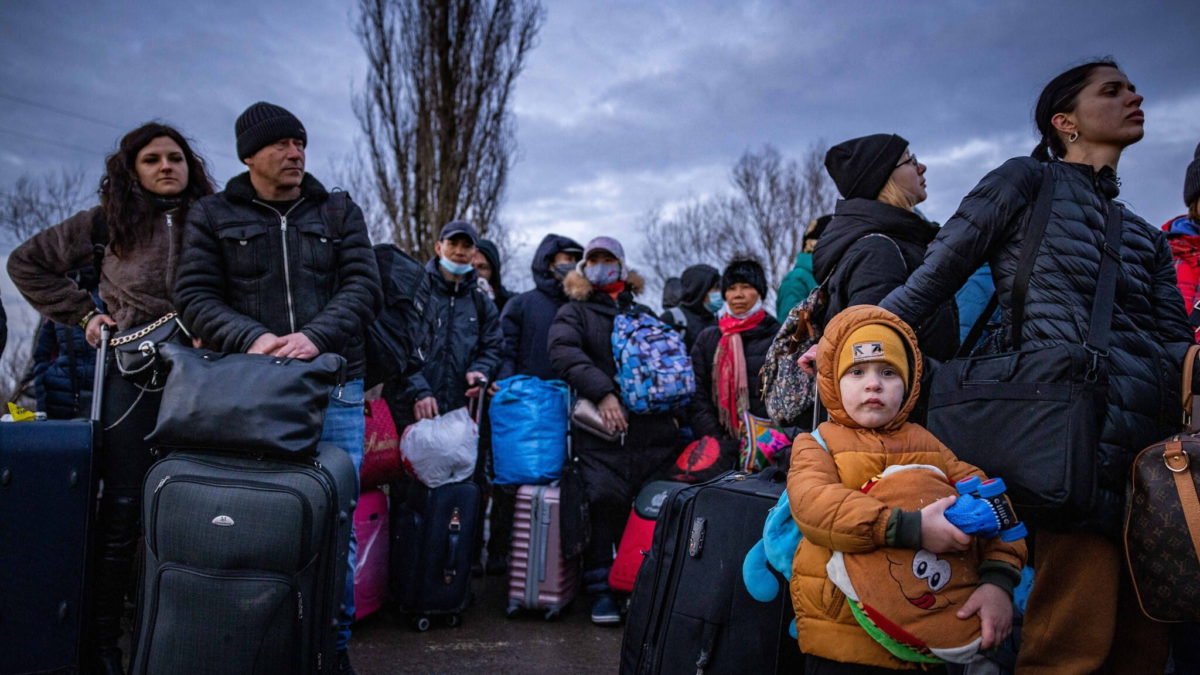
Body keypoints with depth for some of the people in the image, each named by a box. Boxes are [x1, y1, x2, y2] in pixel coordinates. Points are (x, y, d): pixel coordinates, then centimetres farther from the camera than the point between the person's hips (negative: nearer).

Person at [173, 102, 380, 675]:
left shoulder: (340, 213, 11)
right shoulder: (213, 215, 9)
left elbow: (364, 287, 1)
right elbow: (195, 296, 2)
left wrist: (317, 336, -17)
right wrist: (252, 337, -16)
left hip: (334, 386, 1)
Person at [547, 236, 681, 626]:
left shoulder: (644, 314, 24)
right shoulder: (575, 312, 12)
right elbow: (564, 352, -7)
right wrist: (602, 392, -20)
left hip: (652, 429, 3)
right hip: (601, 430, -3)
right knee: (605, 501, -10)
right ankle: (601, 589, 5)